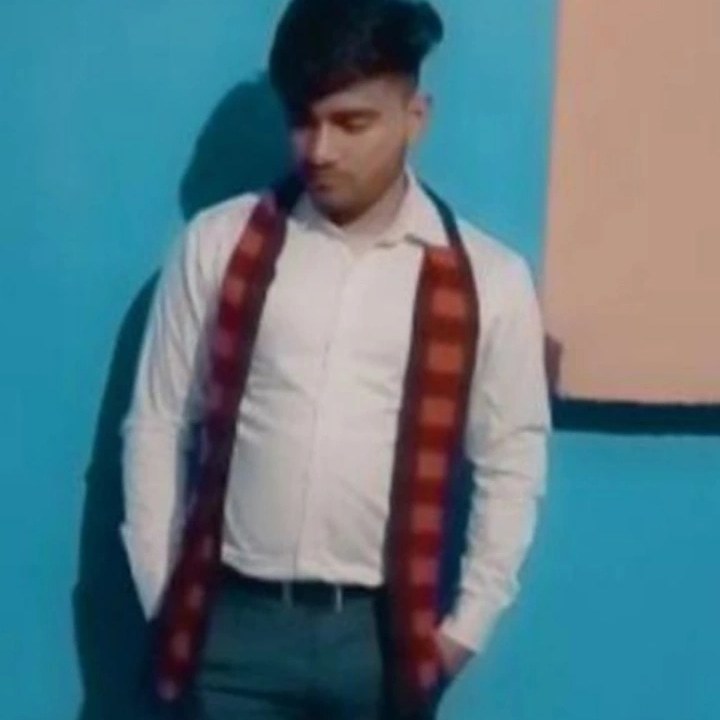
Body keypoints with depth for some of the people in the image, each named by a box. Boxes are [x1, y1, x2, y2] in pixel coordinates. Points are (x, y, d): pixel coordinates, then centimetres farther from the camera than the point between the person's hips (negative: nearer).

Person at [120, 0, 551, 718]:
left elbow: (513, 463, 3)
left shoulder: (487, 280, -5)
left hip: (384, 632, 0)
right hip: (236, 622, 0)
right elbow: (156, 426, 2)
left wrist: (468, 623, 0)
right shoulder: (219, 244, -3)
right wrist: (161, 597, 1)